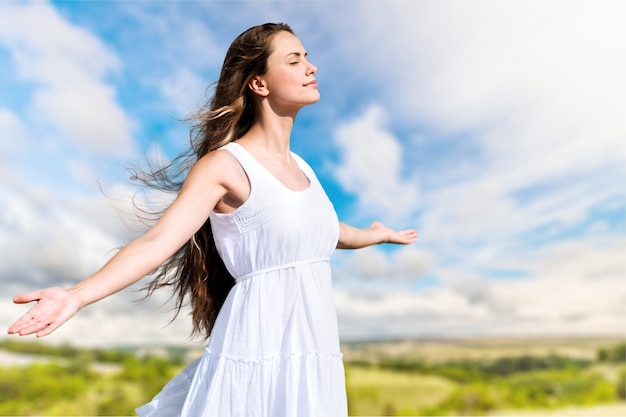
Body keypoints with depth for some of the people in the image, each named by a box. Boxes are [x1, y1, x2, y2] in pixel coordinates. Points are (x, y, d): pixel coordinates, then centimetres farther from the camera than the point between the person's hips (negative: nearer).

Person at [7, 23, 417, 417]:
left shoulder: (300, 167, 10)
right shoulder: (226, 164, -10)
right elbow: (157, 241, -18)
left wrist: (379, 234, 44)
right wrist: (76, 296, -34)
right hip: (259, 354, -6)